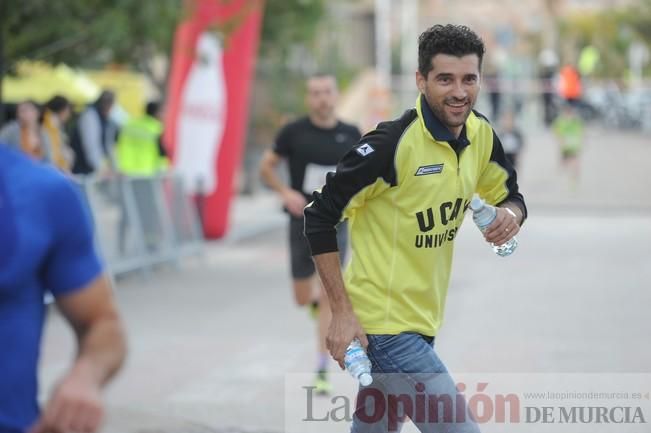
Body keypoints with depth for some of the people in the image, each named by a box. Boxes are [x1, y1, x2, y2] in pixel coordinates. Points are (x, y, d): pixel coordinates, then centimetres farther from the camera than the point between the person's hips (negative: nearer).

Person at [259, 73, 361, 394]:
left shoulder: (350, 135, -1)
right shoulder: (294, 132, -5)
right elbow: (266, 166, 4)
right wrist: (286, 193, -11)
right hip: (302, 221, 0)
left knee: (330, 296, -6)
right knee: (302, 298, 6)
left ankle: (322, 370, 0)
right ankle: (315, 294, 45)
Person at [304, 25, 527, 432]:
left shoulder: (481, 134, 0)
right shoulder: (392, 143, -21)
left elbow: (510, 195, 16)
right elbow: (320, 217, -16)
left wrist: (510, 215, -9)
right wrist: (342, 312, -20)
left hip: (423, 322, 8)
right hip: (383, 323, -8)